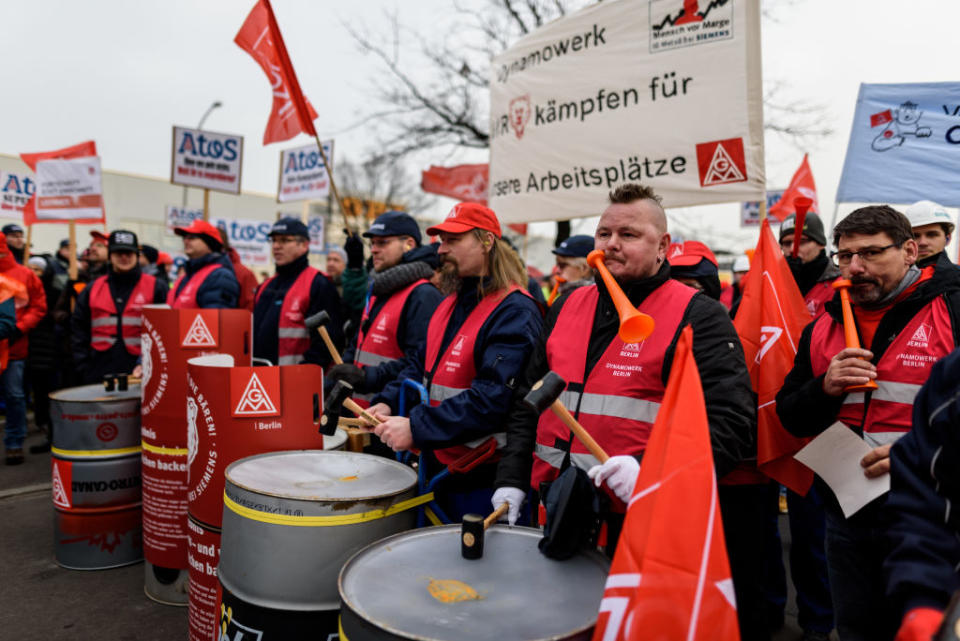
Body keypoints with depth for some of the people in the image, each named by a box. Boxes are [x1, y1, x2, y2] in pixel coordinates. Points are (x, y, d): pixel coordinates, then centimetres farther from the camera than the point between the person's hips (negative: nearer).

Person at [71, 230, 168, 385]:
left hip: (139, 374, -3)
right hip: (99, 375, 3)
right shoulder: (92, 289, 12)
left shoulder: (155, 288, 2)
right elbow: (78, 329, 13)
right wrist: (84, 368, 4)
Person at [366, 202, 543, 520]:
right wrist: (388, 403, 0)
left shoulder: (515, 312, -18)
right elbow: (421, 363, 18)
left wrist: (416, 428, -28)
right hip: (438, 464, 9)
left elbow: (493, 397, -28)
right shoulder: (451, 303, 12)